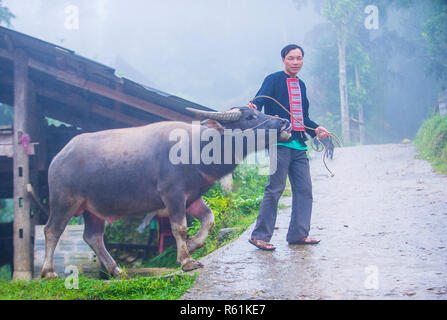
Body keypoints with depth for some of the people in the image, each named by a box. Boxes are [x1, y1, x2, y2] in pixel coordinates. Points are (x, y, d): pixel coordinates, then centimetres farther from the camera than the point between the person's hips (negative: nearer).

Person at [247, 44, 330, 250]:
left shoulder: (300, 85, 21)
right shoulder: (273, 80, 0)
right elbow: (259, 100, -15)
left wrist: (316, 129, 12)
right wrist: (253, 109, -36)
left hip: (299, 145, 7)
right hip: (280, 142, -7)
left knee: (304, 189, 6)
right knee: (275, 189, -8)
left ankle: (298, 234, 14)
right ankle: (259, 236, -1)